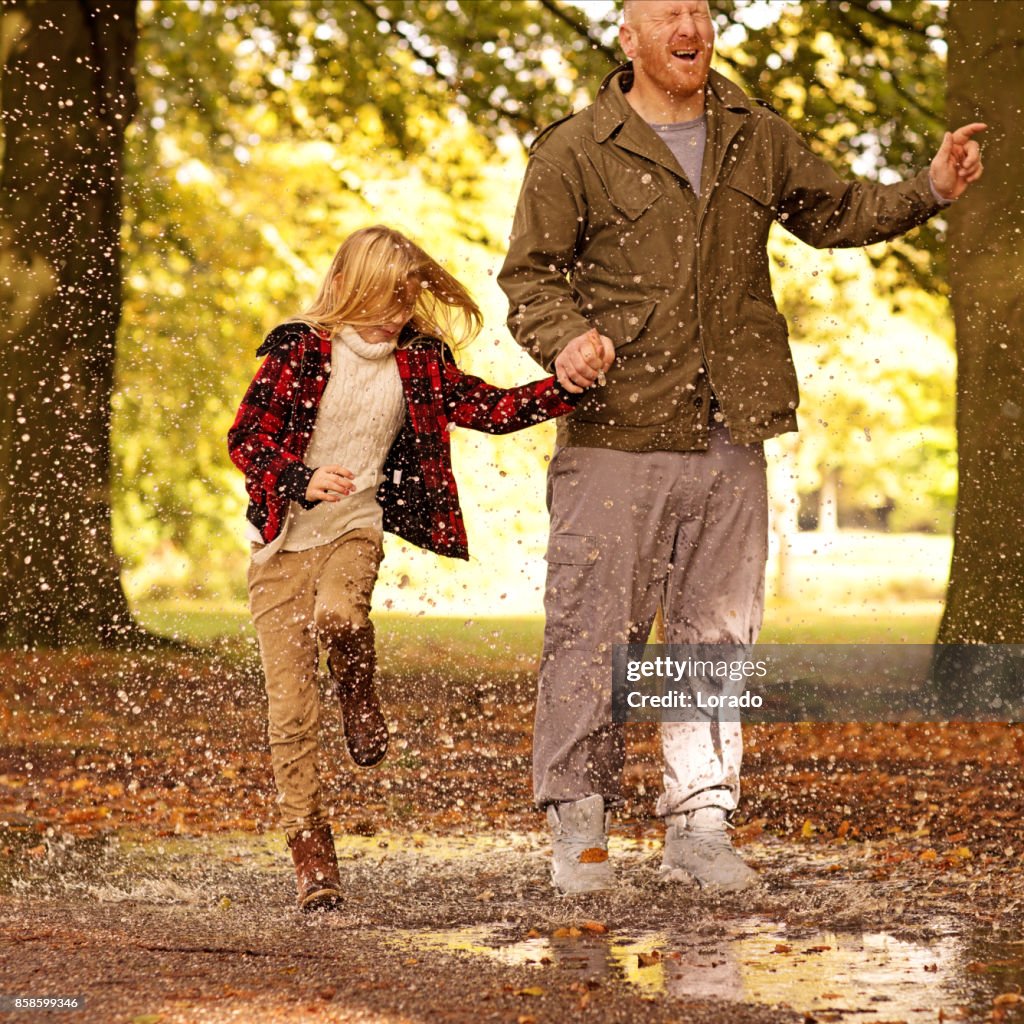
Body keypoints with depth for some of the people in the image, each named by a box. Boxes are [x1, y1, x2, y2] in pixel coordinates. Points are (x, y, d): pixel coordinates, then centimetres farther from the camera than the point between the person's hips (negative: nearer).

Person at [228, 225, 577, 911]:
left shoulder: (419, 360, 5)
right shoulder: (299, 349, -4)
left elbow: (490, 409, 2)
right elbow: (245, 438, -6)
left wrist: (567, 388, -11)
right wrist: (303, 482, -21)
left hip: (354, 527, 1)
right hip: (282, 540, -1)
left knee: (338, 613, -35)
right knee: (291, 707, -5)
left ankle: (360, 695, 0)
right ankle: (312, 858, 3)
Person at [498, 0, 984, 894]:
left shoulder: (758, 139, 12)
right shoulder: (576, 151, -1)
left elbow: (835, 213, 24)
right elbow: (530, 273, -1)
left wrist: (928, 191, 10)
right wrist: (564, 338, -21)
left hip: (729, 438, 4)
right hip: (617, 435, -4)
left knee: (718, 634, 6)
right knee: (595, 631, -3)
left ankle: (700, 821, 15)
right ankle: (579, 816, 9)